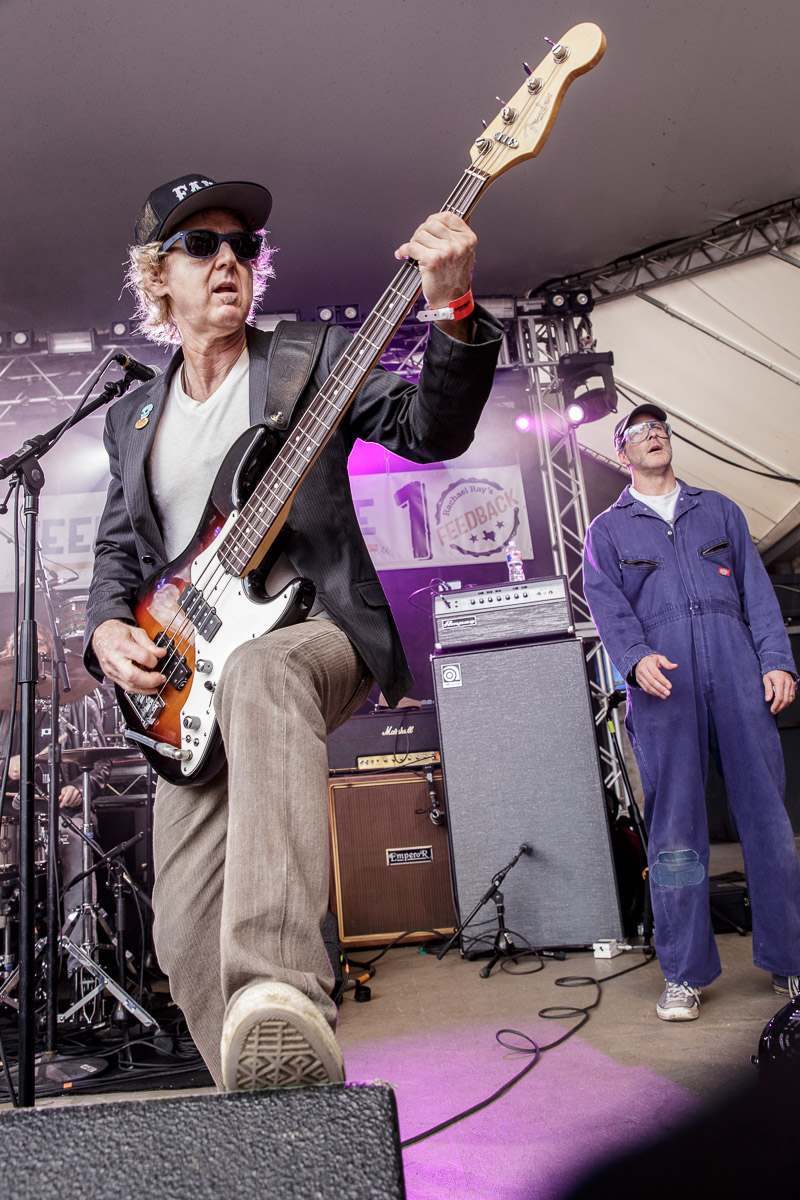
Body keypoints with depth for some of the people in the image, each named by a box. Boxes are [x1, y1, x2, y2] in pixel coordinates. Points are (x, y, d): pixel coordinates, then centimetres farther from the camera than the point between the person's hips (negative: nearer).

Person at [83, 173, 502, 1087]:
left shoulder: (315, 357, 8)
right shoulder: (131, 419, 20)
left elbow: (431, 430, -5)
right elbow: (116, 551, 21)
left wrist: (453, 310, -21)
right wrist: (107, 629, 0)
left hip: (312, 629, -4)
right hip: (188, 684, 5)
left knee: (259, 674, -42)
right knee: (186, 933, -4)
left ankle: (282, 998, -53)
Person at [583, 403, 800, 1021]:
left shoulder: (719, 509, 22)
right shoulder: (607, 529, 16)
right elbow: (608, 604, 2)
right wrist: (636, 657, -17)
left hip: (736, 670, 2)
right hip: (662, 681, -2)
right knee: (675, 827, -2)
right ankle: (684, 974, 8)